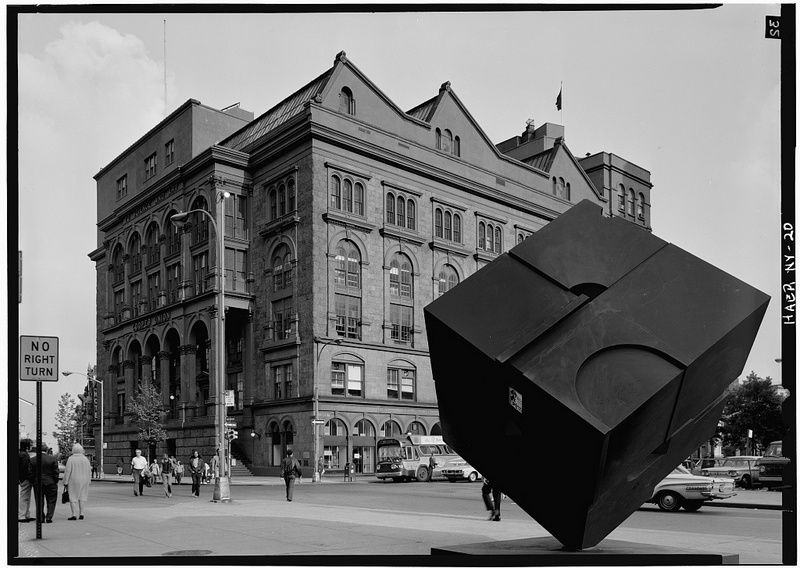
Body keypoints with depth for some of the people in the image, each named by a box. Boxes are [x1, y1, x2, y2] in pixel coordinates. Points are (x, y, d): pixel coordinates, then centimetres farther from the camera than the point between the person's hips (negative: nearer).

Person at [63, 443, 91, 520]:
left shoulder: (70, 459, -9)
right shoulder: (86, 459, 2)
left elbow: (67, 471, -11)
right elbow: (89, 471, 5)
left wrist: (65, 482, -5)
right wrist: (87, 481, 13)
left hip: (73, 481, -3)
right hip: (84, 481, 3)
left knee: (72, 497, 4)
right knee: (82, 497, 11)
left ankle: (73, 515, 0)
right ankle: (81, 514, 7)